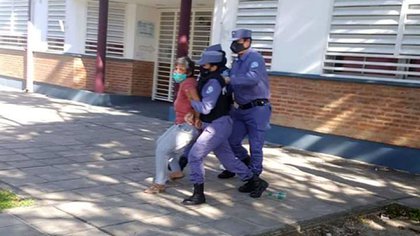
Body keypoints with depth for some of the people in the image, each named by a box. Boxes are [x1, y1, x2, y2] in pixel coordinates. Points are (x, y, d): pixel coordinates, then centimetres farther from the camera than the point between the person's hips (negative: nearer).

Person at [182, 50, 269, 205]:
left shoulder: (213, 83, -19)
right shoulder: (207, 80, 11)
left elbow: (205, 108, -23)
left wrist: (193, 101, -7)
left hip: (217, 126, -10)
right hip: (217, 125, 10)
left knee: (195, 156, -10)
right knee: (228, 158, 17)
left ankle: (198, 195, -1)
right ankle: (256, 182, 28)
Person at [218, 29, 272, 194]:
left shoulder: (255, 58, -14)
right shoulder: (236, 62, 12)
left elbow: (253, 78, -32)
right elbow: (233, 83, 14)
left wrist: (230, 80, -29)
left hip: (257, 109, -8)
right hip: (241, 109, 8)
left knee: (255, 146, 0)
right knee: (232, 141, 12)